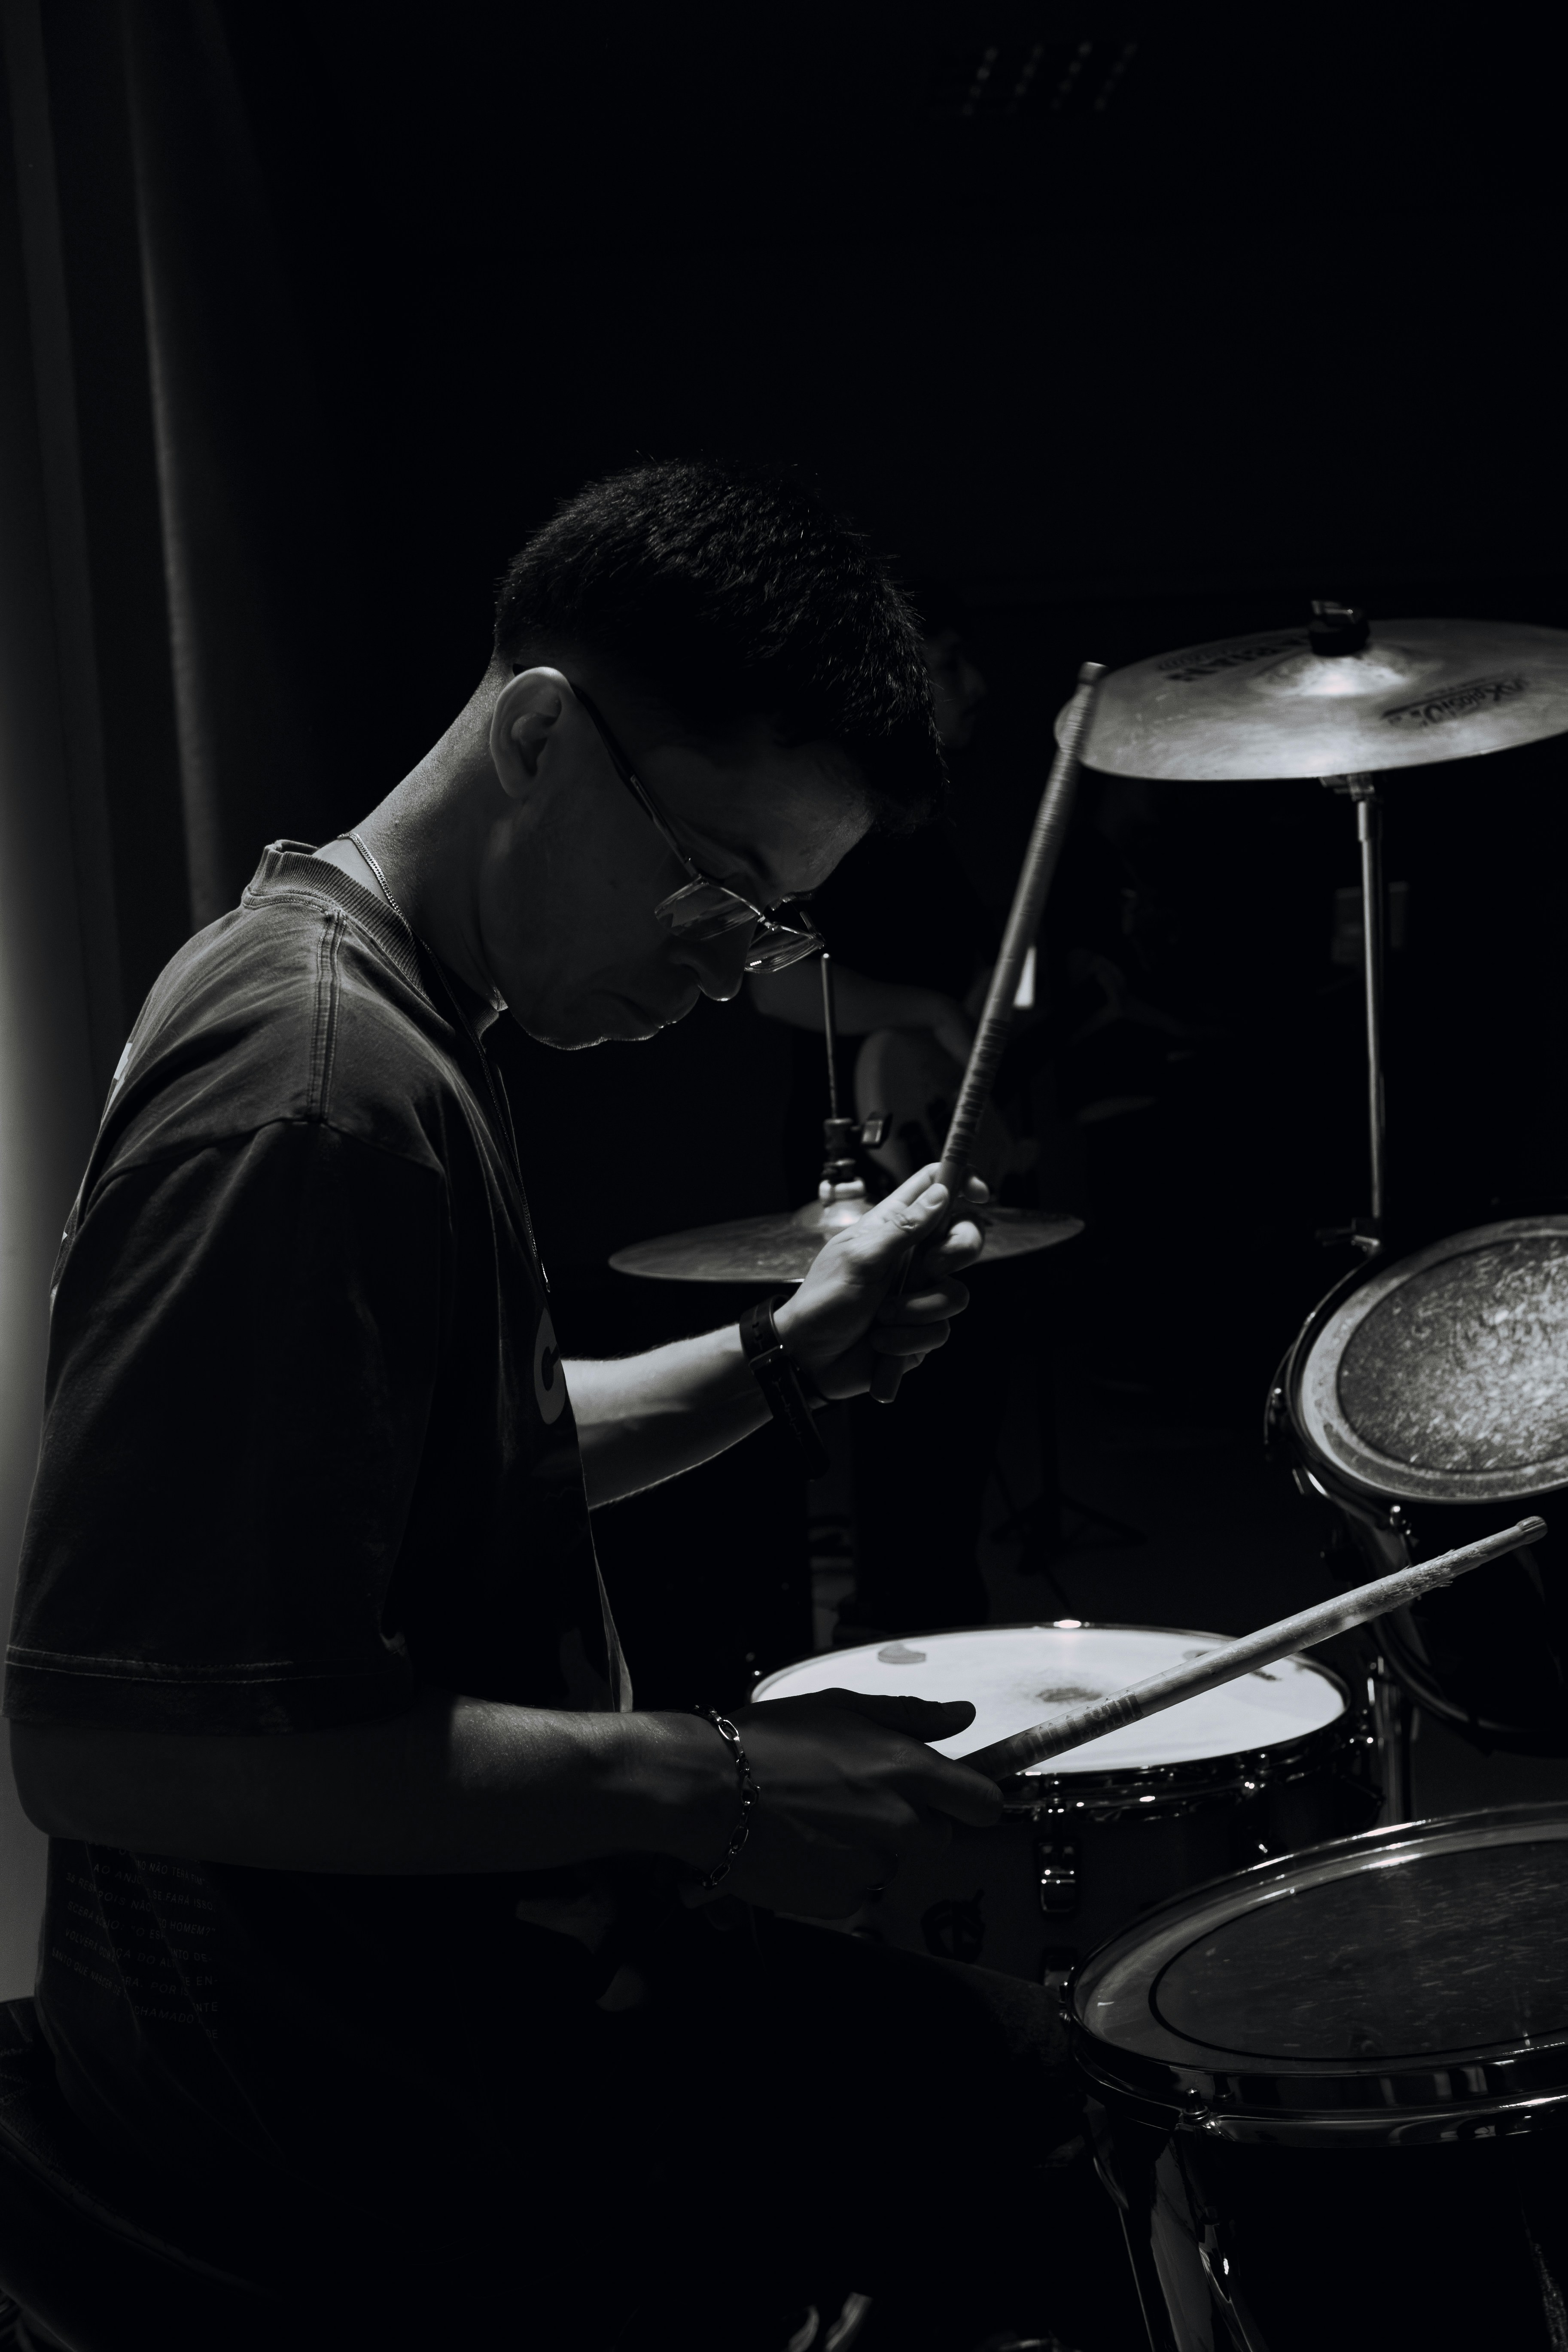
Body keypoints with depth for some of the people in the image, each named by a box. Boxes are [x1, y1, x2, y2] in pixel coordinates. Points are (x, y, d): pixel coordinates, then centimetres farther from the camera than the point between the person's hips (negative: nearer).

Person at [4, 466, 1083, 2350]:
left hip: (419, 1926, 10)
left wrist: (780, 1363, 2)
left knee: (989, 2051, 21)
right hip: (326, 2053, -10)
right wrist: (703, 1786, -27)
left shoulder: (380, 1008, 7)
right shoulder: (321, 1095, -27)